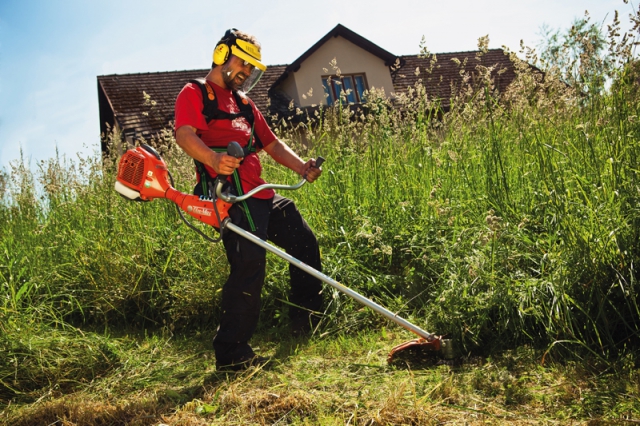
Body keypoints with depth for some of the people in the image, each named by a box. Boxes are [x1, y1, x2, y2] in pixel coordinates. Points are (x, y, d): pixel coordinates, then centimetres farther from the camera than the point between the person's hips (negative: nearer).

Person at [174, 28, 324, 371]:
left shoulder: (244, 103, 27)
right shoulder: (194, 93, 2)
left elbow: (271, 143, 25)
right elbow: (184, 134, -17)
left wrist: (300, 166, 7)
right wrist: (213, 158, -37)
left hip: (262, 196, 9)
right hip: (231, 197, -9)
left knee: (305, 242, 15)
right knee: (249, 266, -19)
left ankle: (306, 317, 31)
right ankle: (230, 352, -11)